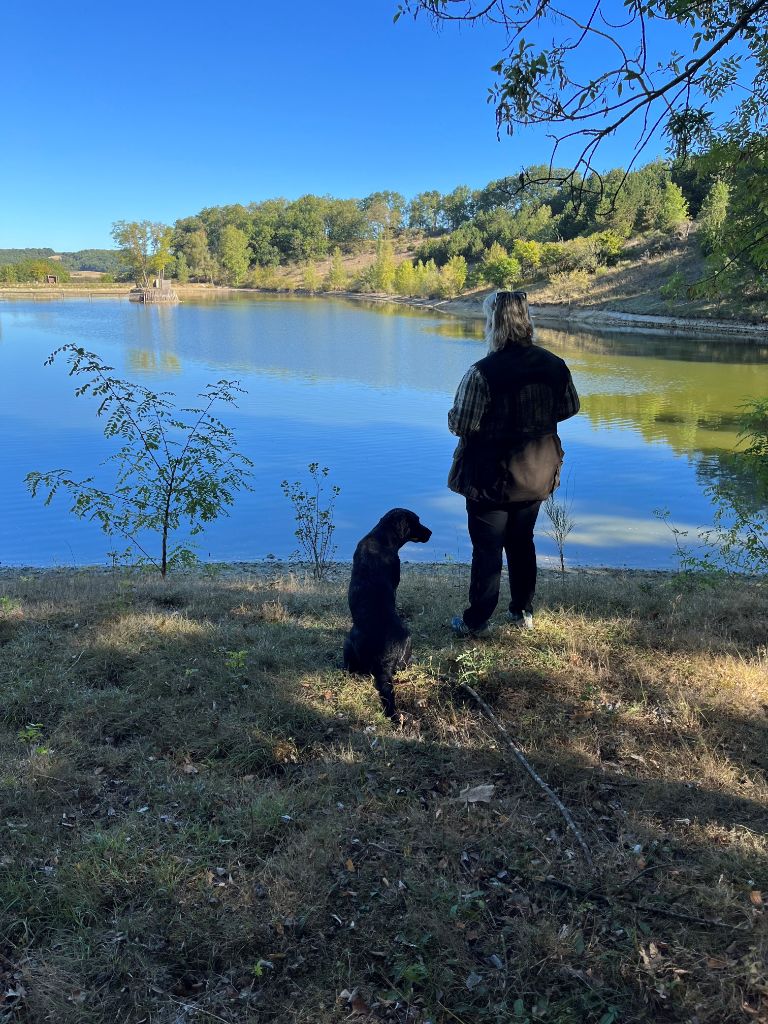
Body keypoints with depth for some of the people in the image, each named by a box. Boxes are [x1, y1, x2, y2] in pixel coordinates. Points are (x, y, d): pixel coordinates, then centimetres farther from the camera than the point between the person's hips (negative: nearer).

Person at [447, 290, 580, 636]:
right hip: (537, 475, 5)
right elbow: (570, 408, 8)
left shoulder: (482, 372, -23)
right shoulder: (554, 365, -4)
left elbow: (460, 425, -20)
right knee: (522, 543, 20)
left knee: (487, 549, 6)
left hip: (491, 478, -5)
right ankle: (523, 612, 31)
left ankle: (477, 621, 17)